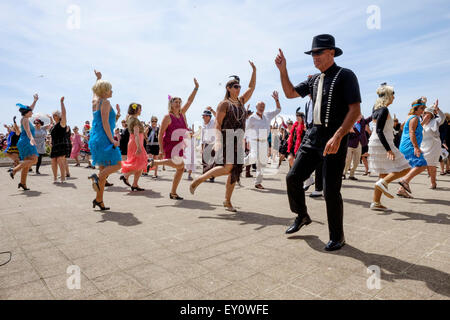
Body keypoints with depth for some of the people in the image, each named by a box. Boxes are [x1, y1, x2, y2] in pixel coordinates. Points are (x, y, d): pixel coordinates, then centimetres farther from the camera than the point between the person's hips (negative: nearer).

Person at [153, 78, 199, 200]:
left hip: (180, 146, 7)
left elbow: (189, 101, 14)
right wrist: (161, 149, -15)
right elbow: (160, 133, -8)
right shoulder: (168, 117, -5)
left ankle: (173, 193, 14)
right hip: (170, 145, -7)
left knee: (181, 169, 5)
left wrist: (196, 88, 9)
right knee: (179, 164, -23)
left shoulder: (182, 114, 13)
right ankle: (156, 162, -4)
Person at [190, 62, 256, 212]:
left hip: (239, 139, 7)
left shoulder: (241, 101, 19)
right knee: (227, 168, -21)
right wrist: (218, 140, -21)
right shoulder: (224, 103, -1)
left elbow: (252, 88, 25)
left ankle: (227, 201, 10)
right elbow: (218, 123, -10)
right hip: (226, 137, -7)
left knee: (235, 171, 2)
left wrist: (254, 70, 18)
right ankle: (198, 180, -5)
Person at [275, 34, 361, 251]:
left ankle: (337, 237, 16)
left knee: (331, 191, -4)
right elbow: (290, 93, 23)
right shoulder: (314, 80, 17)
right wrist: (283, 70, 10)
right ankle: (302, 216, 26)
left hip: (334, 139, -6)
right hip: (313, 136, 7)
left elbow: (355, 109, -12)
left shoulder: (345, 76, -3)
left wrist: (337, 137, -24)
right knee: (293, 177, 2)